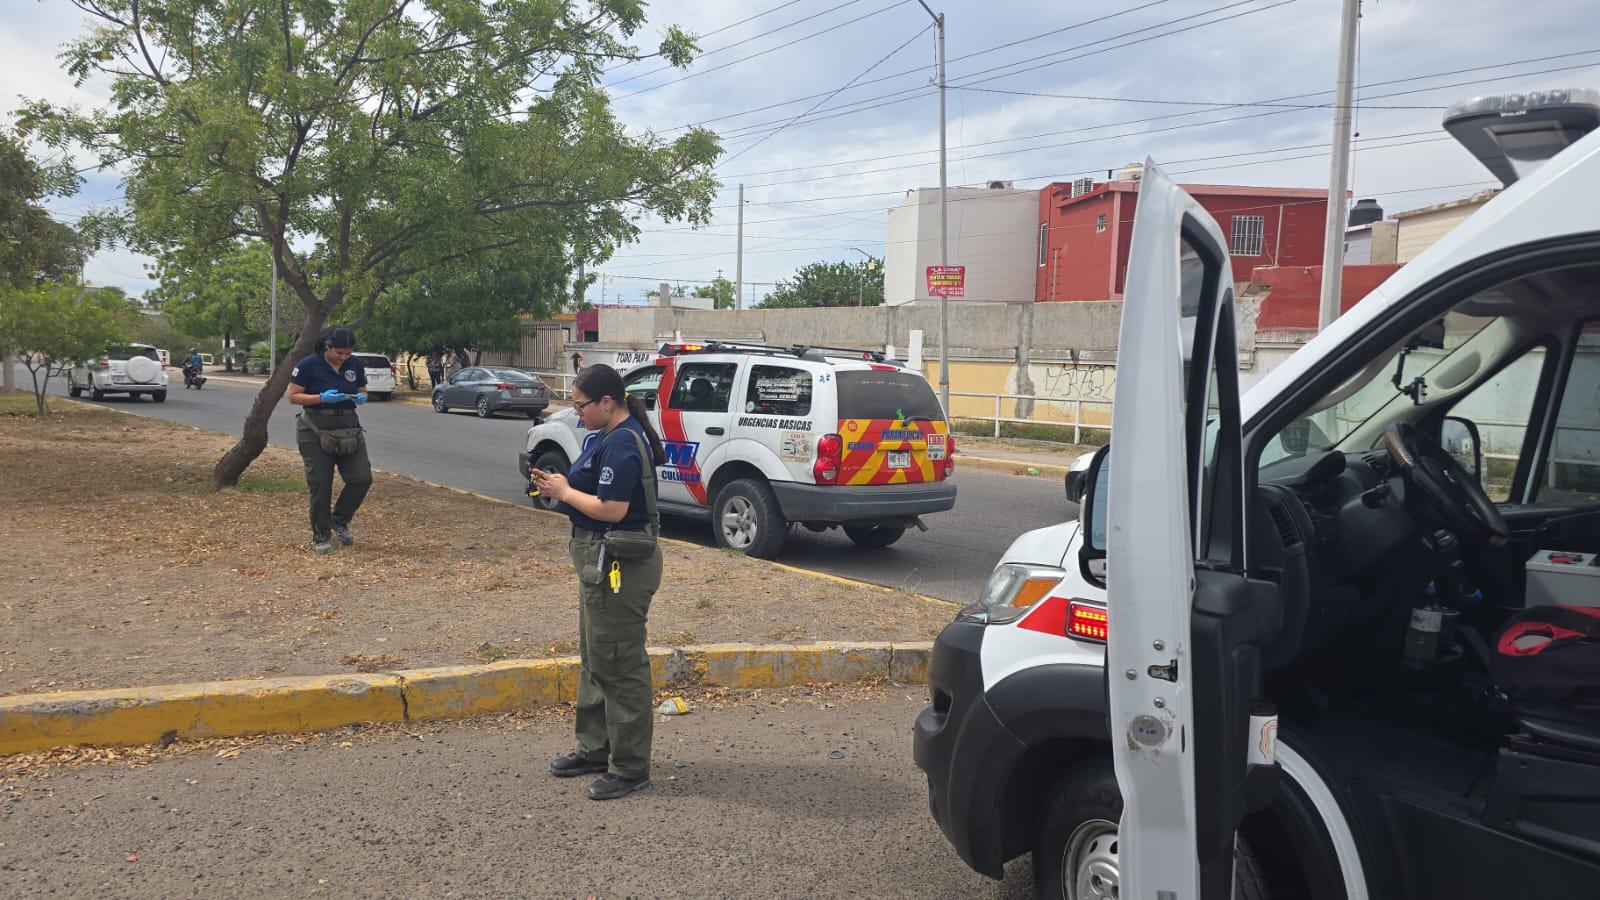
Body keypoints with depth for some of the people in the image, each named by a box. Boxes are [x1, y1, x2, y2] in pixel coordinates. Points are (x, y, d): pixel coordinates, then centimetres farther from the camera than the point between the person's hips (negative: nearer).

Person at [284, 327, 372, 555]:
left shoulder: (355, 365, 3)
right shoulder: (309, 365, -9)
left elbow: (363, 392, 15)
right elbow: (293, 396, -7)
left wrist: (361, 398, -9)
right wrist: (323, 398, -21)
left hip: (348, 429, 4)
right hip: (316, 431, -4)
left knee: (362, 478, -5)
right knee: (320, 484, -2)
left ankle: (340, 521, 19)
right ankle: (321, 536, 12)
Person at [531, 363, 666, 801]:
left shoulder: (622, 445, -22)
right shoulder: (609, 437, 11)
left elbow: (611, 509, -27)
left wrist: (565, 492, -13)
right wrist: (562, 483, 0)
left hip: (619, 566, -11)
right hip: (602, 561, 11)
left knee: (619, 665, -2)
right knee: (595, 659, 20)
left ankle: (630, 768, 9)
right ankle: (595, 748, 34)